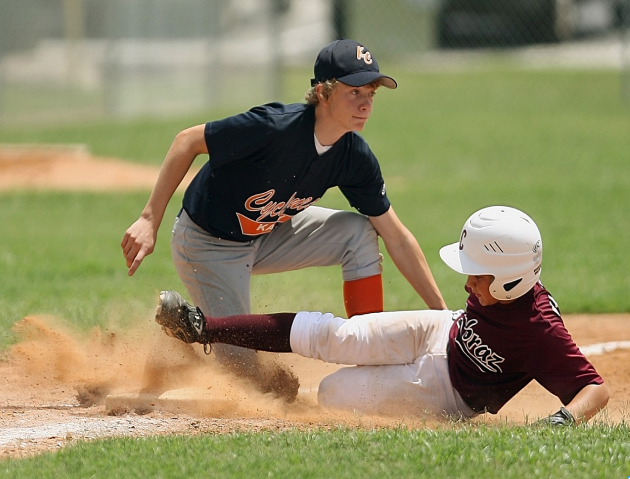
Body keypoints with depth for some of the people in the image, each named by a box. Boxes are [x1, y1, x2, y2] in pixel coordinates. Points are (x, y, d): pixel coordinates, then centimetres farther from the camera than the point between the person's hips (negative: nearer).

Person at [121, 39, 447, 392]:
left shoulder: (355, 158, -14)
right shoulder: (275, 126, -33)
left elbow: (397, 237, -6)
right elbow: (188, 141, -24)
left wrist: (442, 312, -9)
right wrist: (150, 221, -29)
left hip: (268, 236, 6)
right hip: (208, 247, -6)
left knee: (359, 233, -11)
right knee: (243, 369, -8)